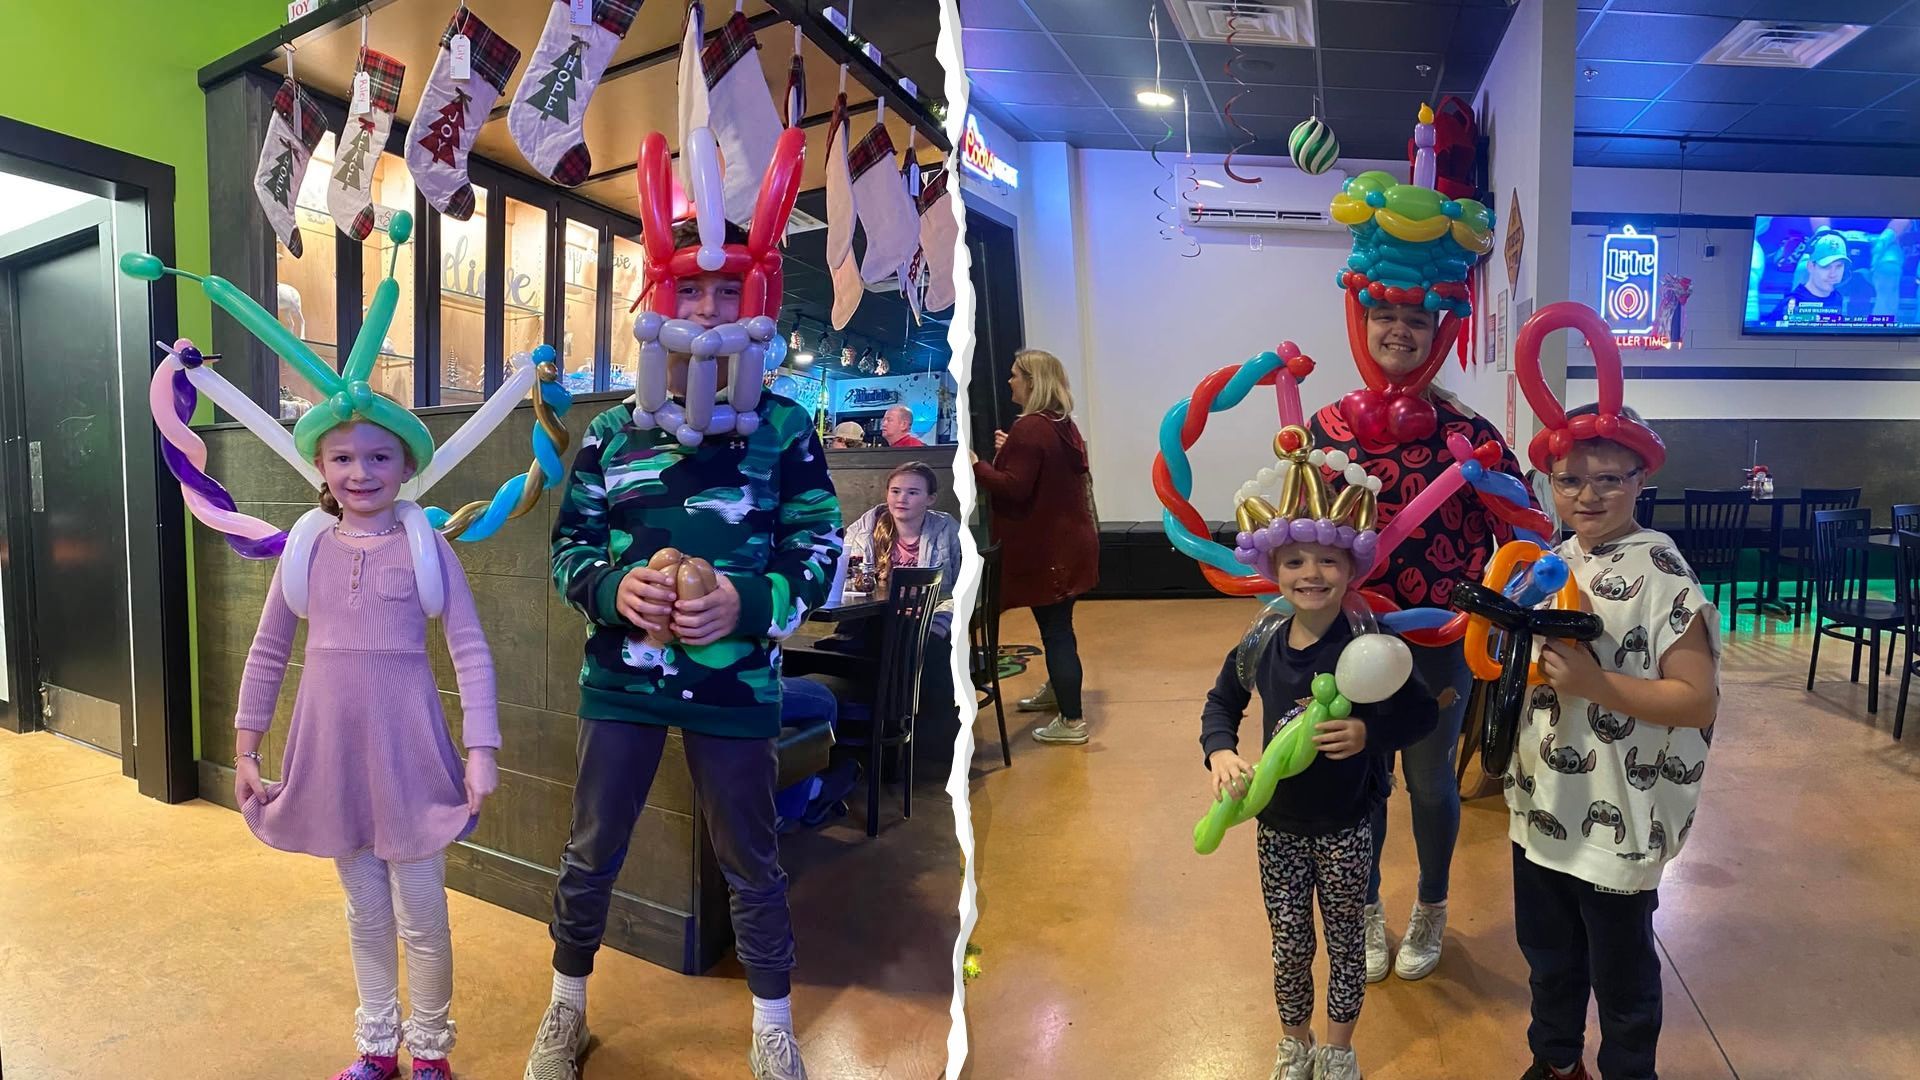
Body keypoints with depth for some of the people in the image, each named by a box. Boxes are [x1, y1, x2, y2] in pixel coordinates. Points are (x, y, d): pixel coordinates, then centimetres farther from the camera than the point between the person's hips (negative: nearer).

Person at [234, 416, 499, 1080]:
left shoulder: (426, 547, -7)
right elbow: (267, 655, 10)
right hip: (332, 753, 3)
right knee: (364, 913, 19)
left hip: (407, 751, -3)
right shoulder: (308, 550, 2)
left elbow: (471, 653, -9)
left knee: (421, 918, 8)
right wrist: (246, 751, 10)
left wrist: (481, 750, -14)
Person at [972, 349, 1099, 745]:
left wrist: (976, 466, -16)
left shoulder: (1029, 428, -18)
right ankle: (1057, 690, 39)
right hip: (1069, 541, 10)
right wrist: (1010, 452, 18)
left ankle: (1071, 721, 2)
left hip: (1046, 549, -10)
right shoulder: (1063, 426, 12)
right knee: (1057, 624, 22)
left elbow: (1014, 489, -23)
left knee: (1055, 630, -4)